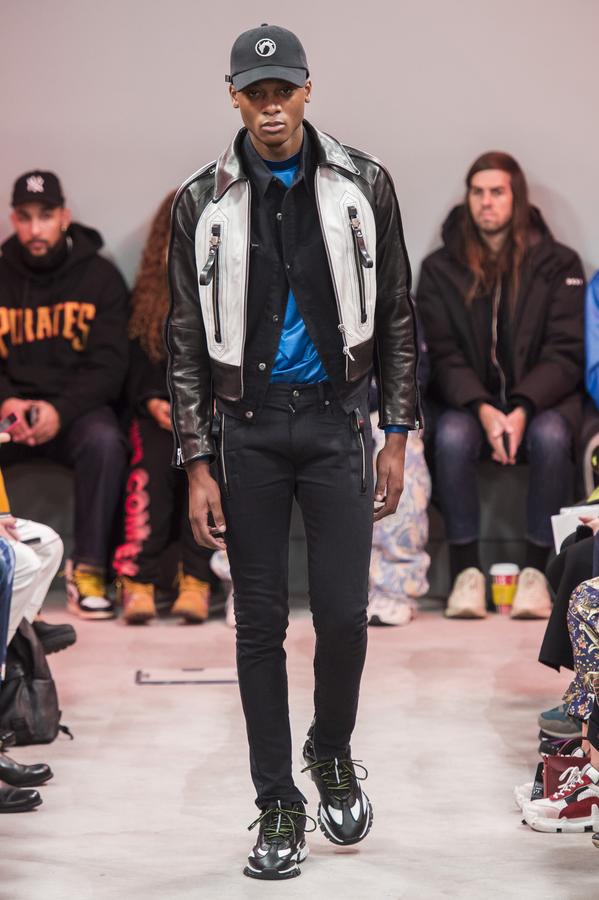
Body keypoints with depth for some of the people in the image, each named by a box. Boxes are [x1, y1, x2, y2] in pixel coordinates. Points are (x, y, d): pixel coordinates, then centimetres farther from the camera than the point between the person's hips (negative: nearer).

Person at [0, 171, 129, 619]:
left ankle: (89, 572, -29)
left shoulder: (100, 276, 2)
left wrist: (61, 410, -20)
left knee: (104, 441, -35)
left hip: (77, 407, -1)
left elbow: (109, 364, -4)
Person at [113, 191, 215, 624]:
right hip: (163, 415, 1)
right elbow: (138, 371, 12)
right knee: (154, 458, -31)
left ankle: (197, 579, -36)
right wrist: (155, 403, -7)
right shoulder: (148, 296, 18)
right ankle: (138, 578, -36)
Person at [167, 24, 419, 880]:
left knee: (344, 614, -3)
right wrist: (197, 464, -4)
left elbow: (395, 319, 5)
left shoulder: (362, 185, -1)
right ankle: (278, 804, 15)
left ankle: (332, 753, 26)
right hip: (249, 428, 0)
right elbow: (187, 342, 1)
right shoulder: (204, 201, -1)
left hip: (337, 421, 0)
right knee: (260, 623, 4)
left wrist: (397, 435, 0)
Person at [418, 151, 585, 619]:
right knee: (452, 436, -33)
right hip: (468, 399, 1)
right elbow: (443, 356, -2)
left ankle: (536, 571, -24)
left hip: (539, 398, -1)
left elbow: (565, 352, -4)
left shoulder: (556, 264, 2)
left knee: (551, 436, -34)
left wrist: (523, 409, -22)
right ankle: (466, 571, -24)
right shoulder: (440, 269, 5)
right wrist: (483, 410, -21)